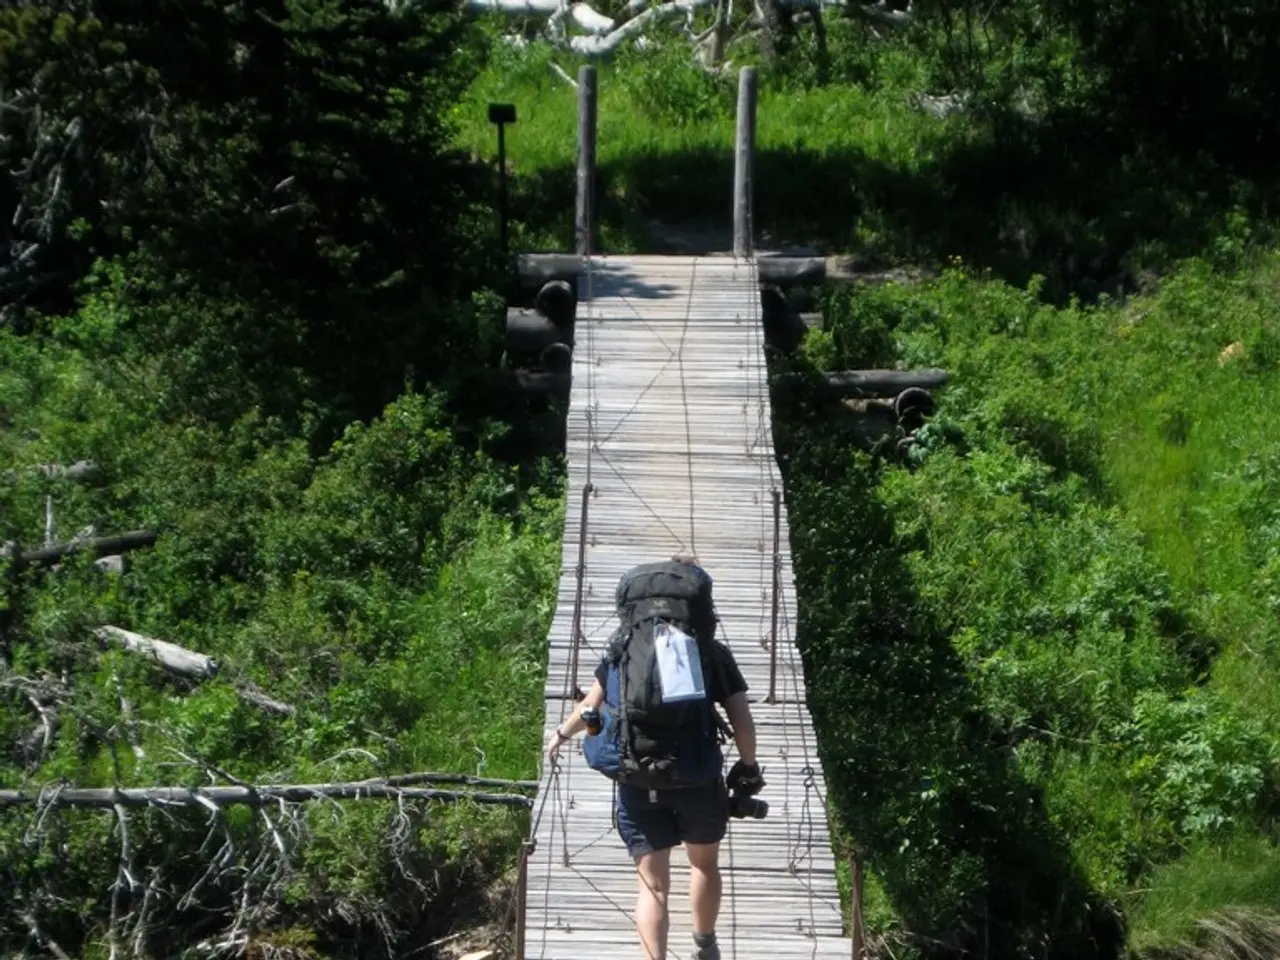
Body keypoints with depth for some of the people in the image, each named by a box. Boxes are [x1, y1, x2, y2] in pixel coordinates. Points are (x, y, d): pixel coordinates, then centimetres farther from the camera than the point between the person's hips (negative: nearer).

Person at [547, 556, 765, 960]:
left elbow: (592, 706, 9)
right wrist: (748, 766, 14)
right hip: (699, 777, 1)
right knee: (704, 863, 25)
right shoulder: (714, 652, 2)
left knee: (652, 882, 5)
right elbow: (742, 721, -2)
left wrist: (561, 734, 27)